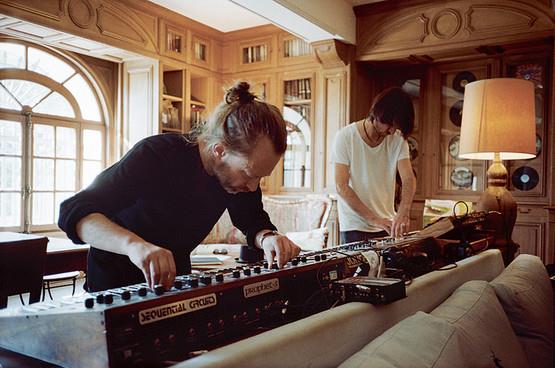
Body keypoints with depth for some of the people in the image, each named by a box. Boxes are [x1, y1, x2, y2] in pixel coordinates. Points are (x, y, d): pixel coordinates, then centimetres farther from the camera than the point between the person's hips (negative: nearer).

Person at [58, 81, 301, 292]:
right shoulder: (156, 155, -28)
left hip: (174, 276, 4)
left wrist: (266, 238, -22)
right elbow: (74, 212, -34)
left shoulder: (243, 163, -12)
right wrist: (134, 244, -53)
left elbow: (253, 220, 2)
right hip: (116, 279, -3)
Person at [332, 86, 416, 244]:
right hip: (354, 228, -3)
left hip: (387, 226, 4)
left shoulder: (398, 139, -1)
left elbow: (408, 179, -11)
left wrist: (403, 212, -30)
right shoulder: (345, 136, -12)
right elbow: (341, 187, -16)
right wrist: (374, 219, -22)